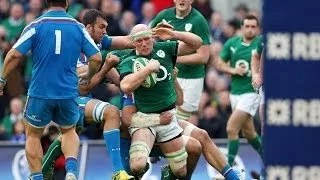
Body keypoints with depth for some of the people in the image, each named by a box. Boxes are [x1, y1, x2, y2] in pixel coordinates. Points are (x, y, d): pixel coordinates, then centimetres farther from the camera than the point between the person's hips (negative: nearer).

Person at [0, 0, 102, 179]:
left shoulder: (36, 26, -6)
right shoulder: (78, 27, 1)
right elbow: (96, 58, 0)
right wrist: (88, 76, 20)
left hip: (40, 93, -2)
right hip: (68, 94, 2)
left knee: (33, 135, 20)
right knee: (69, 131, 25)